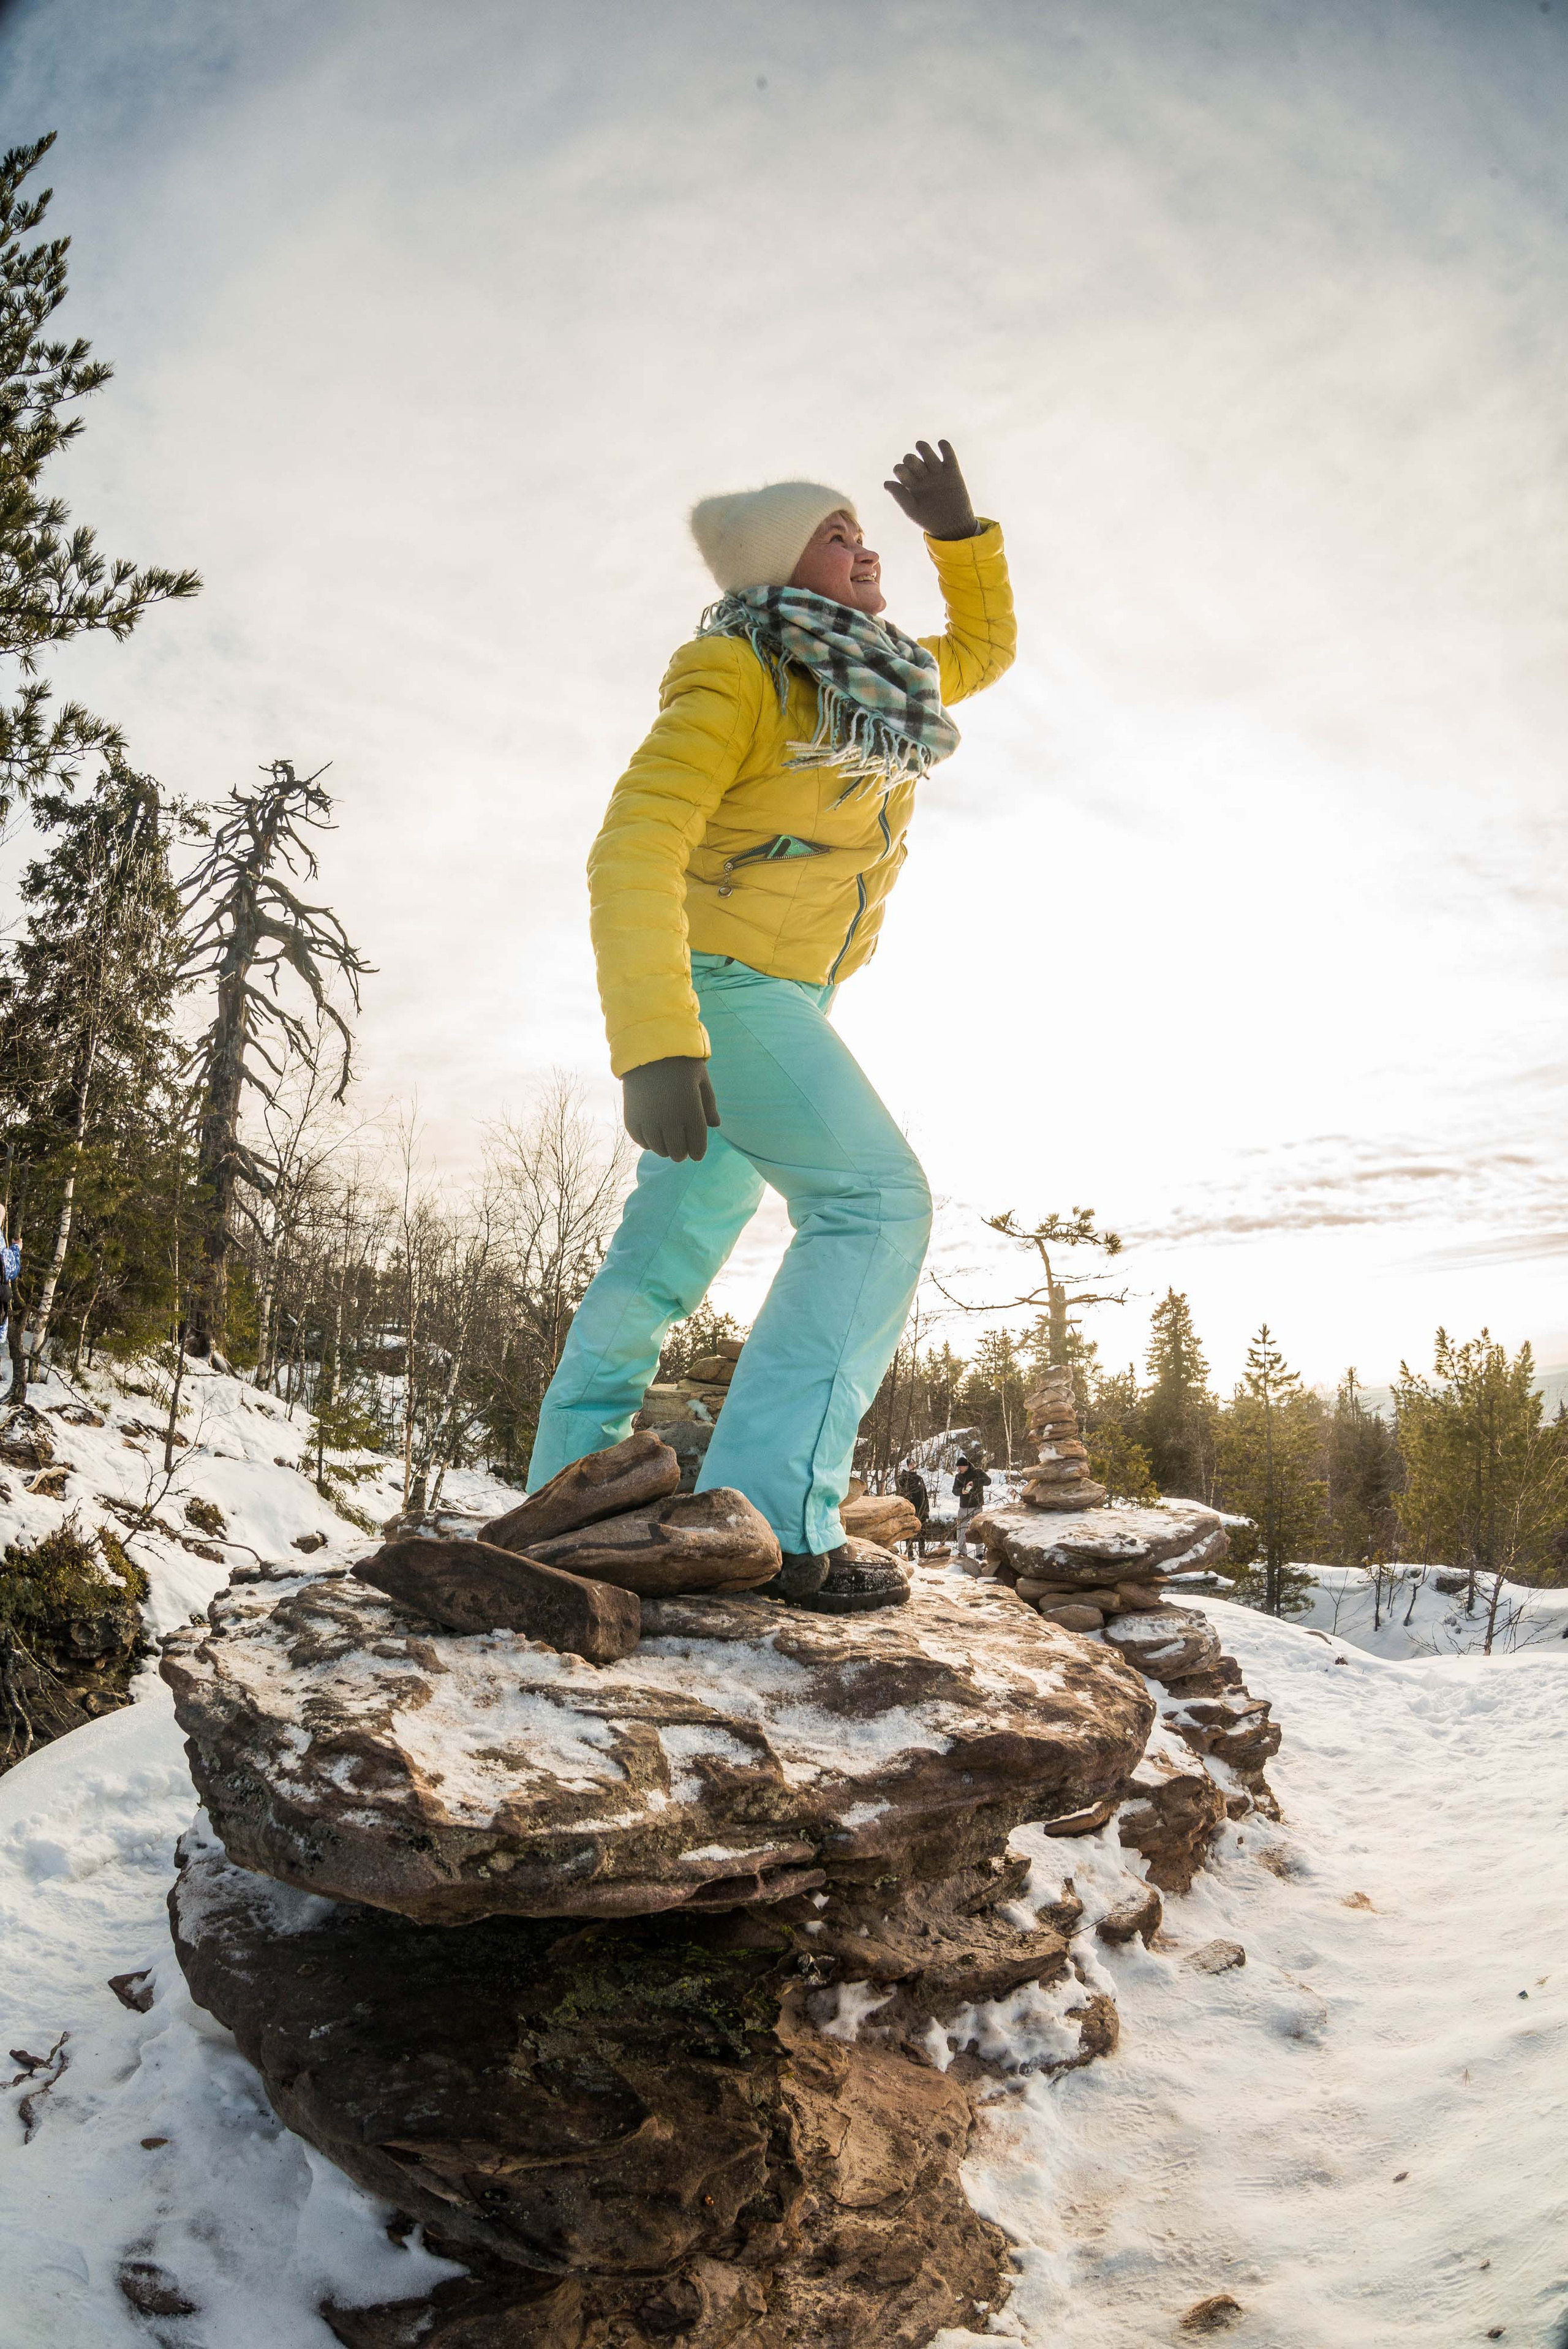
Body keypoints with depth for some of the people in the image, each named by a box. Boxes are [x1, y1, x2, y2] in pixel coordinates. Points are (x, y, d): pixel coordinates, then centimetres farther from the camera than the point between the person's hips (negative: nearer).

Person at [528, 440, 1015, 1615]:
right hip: (712, 981, -9)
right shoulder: (737, 677, -15)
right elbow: (633, 852, -25)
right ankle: (770, 1515, -27)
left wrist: (959, 530, 13)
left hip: (787, 994, 9)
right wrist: (656, 1045, -36)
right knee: (876, 1199, -21)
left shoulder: (876, 677, 11)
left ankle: (570, 1492, 19)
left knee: (674, 1241, 10)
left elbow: (985, 645, 30)